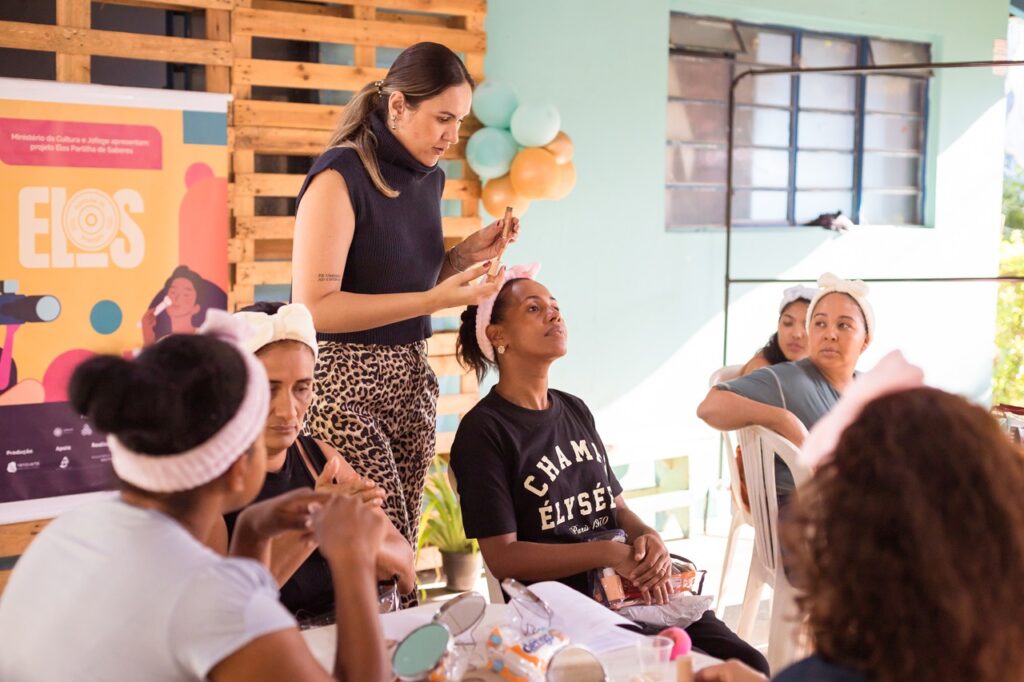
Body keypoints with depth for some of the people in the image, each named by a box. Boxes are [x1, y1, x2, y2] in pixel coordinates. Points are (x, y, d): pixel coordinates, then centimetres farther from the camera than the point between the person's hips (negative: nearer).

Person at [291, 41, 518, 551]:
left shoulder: (429, 178, 9)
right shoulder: (341, 175, -14)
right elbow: (313, 306, -20)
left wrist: (467, 254, 4)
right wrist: (434, 300, -23)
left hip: (410, 380, 7)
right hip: (343, 384, -7)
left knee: (401, 548, 5)